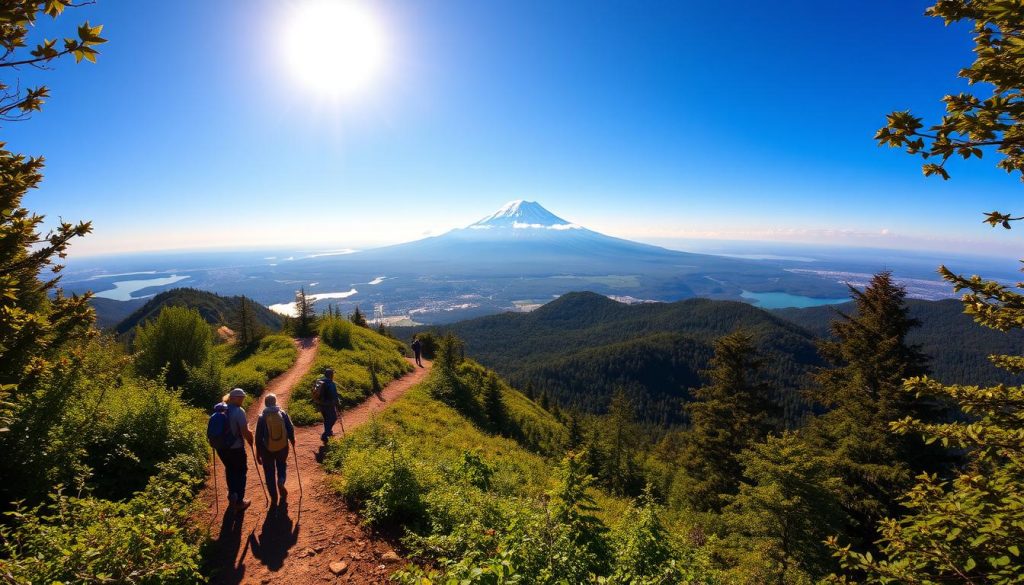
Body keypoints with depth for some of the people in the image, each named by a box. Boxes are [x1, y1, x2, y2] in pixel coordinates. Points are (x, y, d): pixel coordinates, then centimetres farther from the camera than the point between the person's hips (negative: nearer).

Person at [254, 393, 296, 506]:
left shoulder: (262, 417, -10)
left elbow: (258, 437, -7)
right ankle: (281, 481, -1)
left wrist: (258, 453, 2)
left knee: (270, 474, 14)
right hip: (282, 447, 1)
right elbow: (290, 429, -3)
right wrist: (292, 441, 15)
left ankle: (274, 499, 18)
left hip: (267, 449, -1)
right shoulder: (283, 414, -7)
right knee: (282, 465, 27)